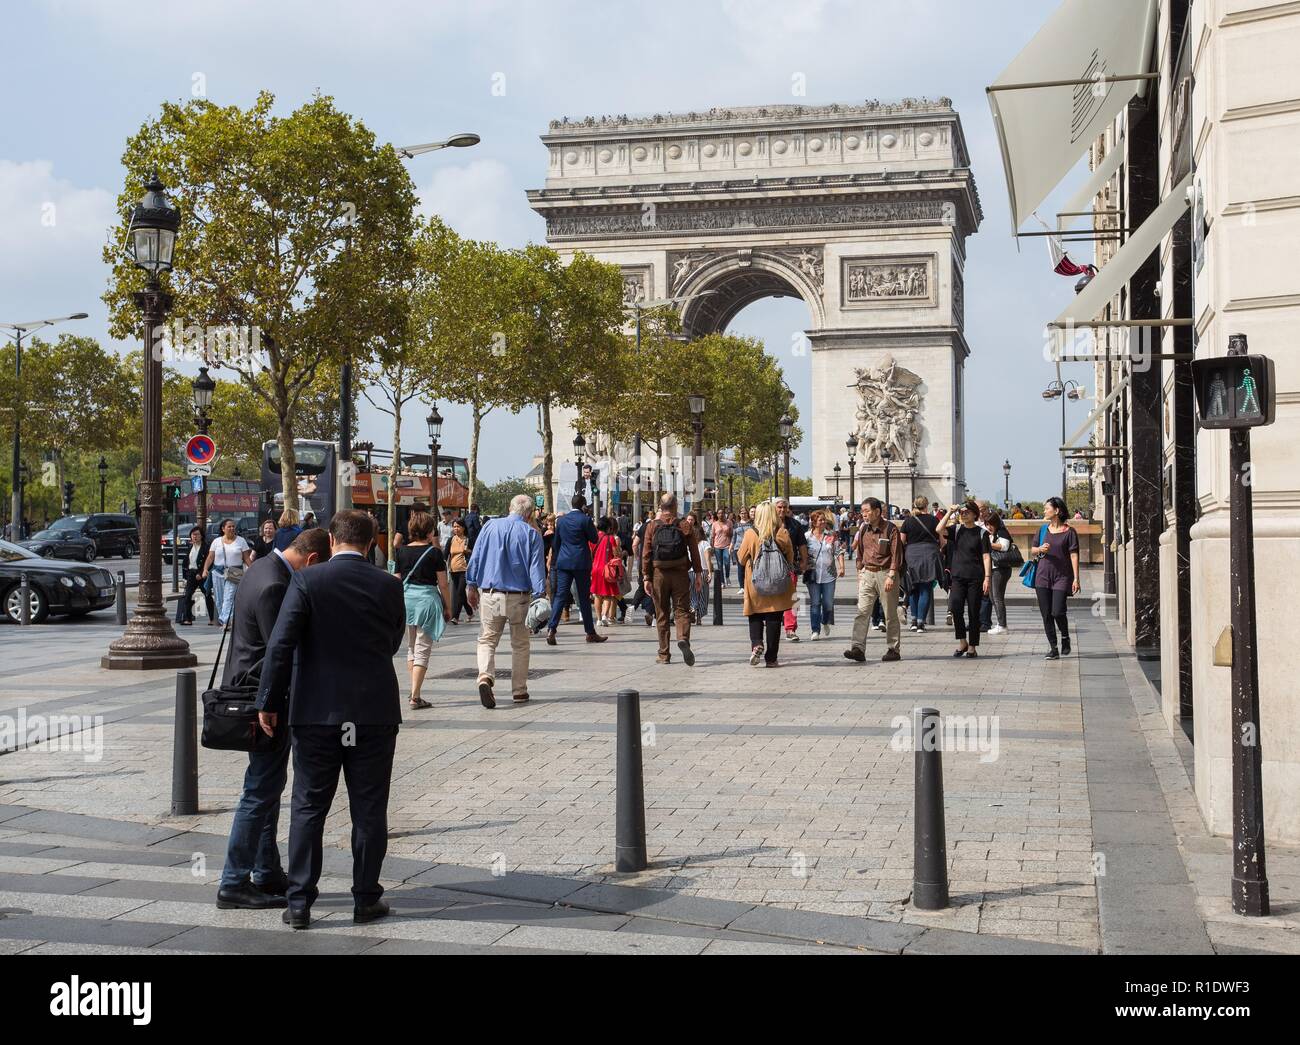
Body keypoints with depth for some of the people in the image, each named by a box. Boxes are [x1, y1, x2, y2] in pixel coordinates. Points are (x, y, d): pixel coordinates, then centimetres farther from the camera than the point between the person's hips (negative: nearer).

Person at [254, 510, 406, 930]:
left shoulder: (306, 582, -7)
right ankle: (366, 900, 15)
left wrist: (269, 703, -4)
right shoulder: (389, 585, -2)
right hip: (375, 713, 1)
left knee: (309, 807, 8)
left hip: (317, 711, -1)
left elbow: (280, 644, -12)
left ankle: (299, 903, 9)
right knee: (369, 809, 9)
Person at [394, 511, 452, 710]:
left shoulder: (402, 551, 3)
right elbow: (442, 584, -6)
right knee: (422, 650, -1)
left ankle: (414, 692, 22)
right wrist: (448, 606, 5)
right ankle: (415, 697, -8)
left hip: (406, 598, 4)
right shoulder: (434, 552, -7)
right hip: (426, 599, -4)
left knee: (411, 647, 19)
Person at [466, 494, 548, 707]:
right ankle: (519, 691, 18)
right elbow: (536, 568, -8)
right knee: (520, 644, 13)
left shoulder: (489, 526, 3)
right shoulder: (531, 534, -3)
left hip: (490, 595, 1)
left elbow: (475, 558, 4)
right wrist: (540, 596, -8)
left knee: (487, 640, 8)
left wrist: (471, 585, 12)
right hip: (519, 597, -1)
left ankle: (485, 676, -18)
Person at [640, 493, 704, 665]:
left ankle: (664, 654, 10)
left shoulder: (652, 526, 1)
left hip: (659, 574, 1)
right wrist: (698, 573, 3)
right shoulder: (684, 525, 0)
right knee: (682, 610, 4)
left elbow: (646, 553, -2)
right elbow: (694, 550, -2)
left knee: (662, 614, 8)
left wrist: (646, 577, 1)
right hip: (680, 574, -1)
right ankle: (683, 638, -24)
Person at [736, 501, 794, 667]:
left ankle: (756, 643, -11)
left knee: (755, 617, 14)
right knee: (774, 620, 6)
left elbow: (741, 559, 2)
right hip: (778, 586, 1)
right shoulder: (783, 534, -6)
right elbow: (790, 559, 4)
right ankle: (771, 658, 7)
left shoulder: (751, 534, -8)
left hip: (756, 585, -1)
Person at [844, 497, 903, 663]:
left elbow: (896, 554, -11)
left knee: (890, 614, 4)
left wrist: (891, 576, -18)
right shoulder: (864, 529, 10)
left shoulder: (890, 529, -8)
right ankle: (858, 648, -12)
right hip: (867, 574, 5)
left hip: (885, 573, -5)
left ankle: (893, 650, 12)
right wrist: (860, 572, 14)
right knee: (862, 611, -7)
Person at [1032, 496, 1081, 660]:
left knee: (1057, 612, -13)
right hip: (1043, 577, 5)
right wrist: (1040, 549, -6)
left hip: (1062, 577, -4)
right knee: (1046, 614, 2)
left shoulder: (1069, 531, -3)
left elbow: (1074, 555, -6)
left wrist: (1076, 578, -12)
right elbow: (1032, 550, 17)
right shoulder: (1044, 529, 10)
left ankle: (1065, 637, 17)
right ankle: (1053, 649, 11)